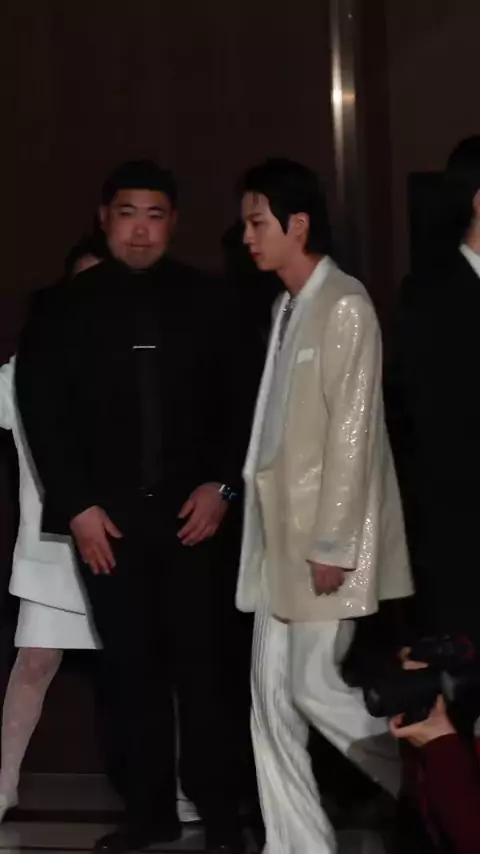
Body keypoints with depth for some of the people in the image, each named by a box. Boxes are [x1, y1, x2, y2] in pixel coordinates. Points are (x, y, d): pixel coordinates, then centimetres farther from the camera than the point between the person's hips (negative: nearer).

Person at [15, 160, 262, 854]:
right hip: (108, 517, 1)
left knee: (205, 666, 2)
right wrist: (76, 506, -4)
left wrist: (222, 485, -5)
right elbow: (43, 414, 3)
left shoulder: (211, 303, 7)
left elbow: (244, 404, 5)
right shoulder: (65, 310, 7)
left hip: (196, 512, 0)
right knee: (131, 670, 4)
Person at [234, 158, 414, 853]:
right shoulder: (287, 307, 13)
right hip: (279, 531, 8)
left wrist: (332, 542, -18)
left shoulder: (344, 305, -12)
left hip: (322, 536, -8)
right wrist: (284, 531, 8)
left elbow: (351, 431, -16)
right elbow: (281, 427, 11)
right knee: (273, 696, 7)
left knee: (315, 687, -5)